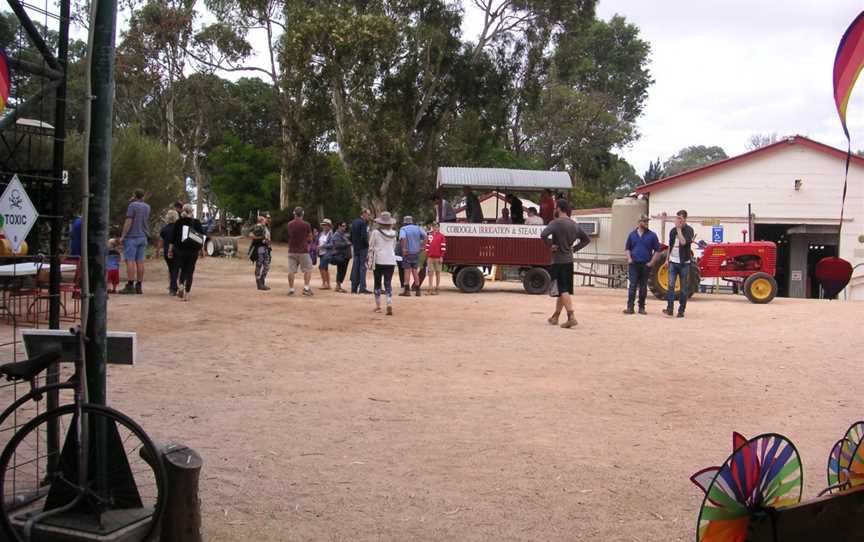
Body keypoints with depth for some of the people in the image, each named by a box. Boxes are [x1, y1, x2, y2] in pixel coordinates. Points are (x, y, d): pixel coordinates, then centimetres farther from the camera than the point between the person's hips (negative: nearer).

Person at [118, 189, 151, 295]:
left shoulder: (132, 205, -9)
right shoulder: (147, 207, 10)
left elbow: (128, 222, -15)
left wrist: (122, 236, -11)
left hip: (132, 237, -6)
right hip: (143, 237, 6)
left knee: (130, 261, -7)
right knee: (140, 261, 6)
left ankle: (130, 285, -11)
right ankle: (139, 286, 6)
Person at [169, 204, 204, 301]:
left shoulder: (178, 222, 1)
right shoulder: (197, 222, 0)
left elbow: (173, 237, 1)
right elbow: (202, 236, 0)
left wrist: (170, 250, 6)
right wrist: (201, 247, 10)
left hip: (180, 249, 1)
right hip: (193, 251, -1)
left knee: (183, 269, 17)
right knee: (190, 271, 4)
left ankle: (181, 285, -8)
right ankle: (187, 293, -1)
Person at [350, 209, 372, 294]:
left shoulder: (354, 222, 13)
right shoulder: (363, 223, -14)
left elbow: (351, 236, 16)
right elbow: (364, 236, -21)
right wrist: (367, 245, -8)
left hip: (356, 248, 8)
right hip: (362, 248, -8)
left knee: (355, 268, 10)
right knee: (362, 267, -6)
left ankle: (354, 288, 12)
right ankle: (362, 288, -10)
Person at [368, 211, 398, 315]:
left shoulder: (376, 232, -5)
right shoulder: (393, 233, 5)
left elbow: (371, 248, -3)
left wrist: (370, 262, 2)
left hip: (379, 261, -2)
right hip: (391, 261, 2)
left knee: (378, 284, 10)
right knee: (388, 283, 2)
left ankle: (378, 306, 15)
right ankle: (389, 304, -17)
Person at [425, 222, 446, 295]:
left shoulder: (441, 236, -1)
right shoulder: (430, 236, 13)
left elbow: (443, 247, -6)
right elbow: (427, 245, 15)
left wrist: (441, 257, -11)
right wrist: (427, 256, 9)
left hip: (438, 258, -4)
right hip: (430, 257, 4)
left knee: (437, 273, 3)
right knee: (430, 273, 2)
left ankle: (436, 289, 7)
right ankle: (430, 289, 3)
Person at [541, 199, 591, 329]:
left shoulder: (556, 223, -13)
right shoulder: (574, 225, 11)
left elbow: (543, 235, -29)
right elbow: (587, 239, 18)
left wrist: (550, 245, -14)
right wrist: (574, 248, 13)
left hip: (558, 261, -7)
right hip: (569, 261, 7)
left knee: (563, 291, -9)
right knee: (562, 290, 15)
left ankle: (571, 317, -18)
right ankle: (555, 316, 25)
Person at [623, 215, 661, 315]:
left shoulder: (652, 235, 2)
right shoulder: (632, 234, 7)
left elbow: (657, 250, 4)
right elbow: (627, 248, 15)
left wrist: (652, 262, -4)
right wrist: (629, 258, 0)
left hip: (646, 265, 0)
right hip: (634, 264, 0)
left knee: (643, 287, 6)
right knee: (632, 285, -6)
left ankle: (641, 307, 12)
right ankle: (630, 307, -8)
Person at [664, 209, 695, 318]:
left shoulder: (689, 230, -6)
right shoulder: (673, 231, 10)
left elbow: (683, 242, -23)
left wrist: (679, 230, -17)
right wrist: (667, 258, 14)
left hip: (684, 263, -4)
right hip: (673, 262, 4)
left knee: (683, 288, 3)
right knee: (671, 285, -8)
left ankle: (681, 310, 8)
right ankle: (670, 308, -12)